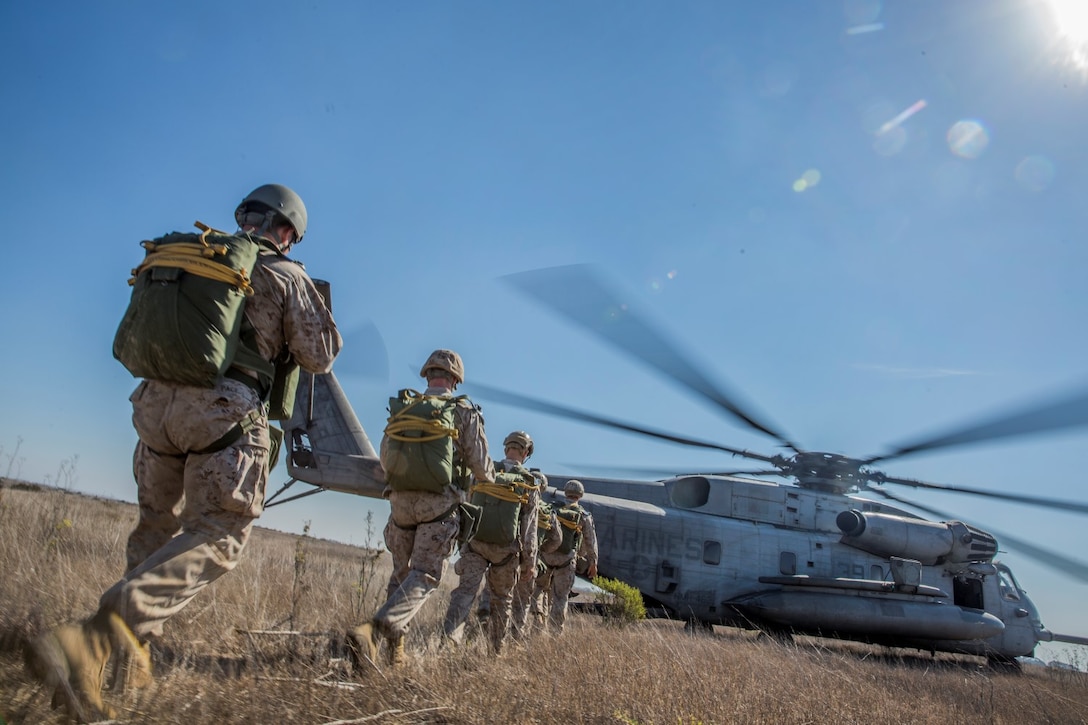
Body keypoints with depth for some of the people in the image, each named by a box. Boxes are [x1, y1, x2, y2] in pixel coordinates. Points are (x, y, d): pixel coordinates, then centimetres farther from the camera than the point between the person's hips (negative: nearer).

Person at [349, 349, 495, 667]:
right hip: (439, 504, -4)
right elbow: (481, 466, -1)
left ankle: (394, 643, 20)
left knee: (401, 573, 20)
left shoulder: (402, 408, 9)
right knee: (423, 578, -2)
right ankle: (373, 631, -21)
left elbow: (385, 458, 15)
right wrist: (489, 479, 22)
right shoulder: (464, 412, -1)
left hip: (400, 500, 4)